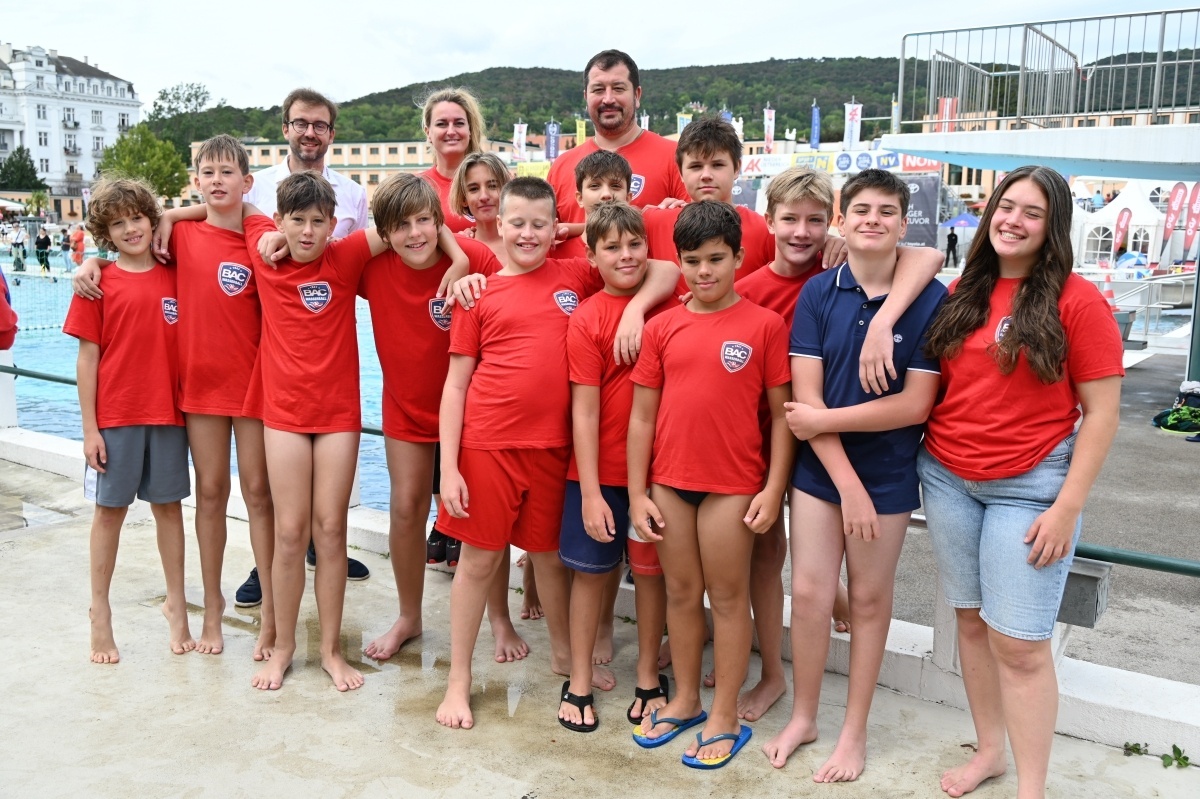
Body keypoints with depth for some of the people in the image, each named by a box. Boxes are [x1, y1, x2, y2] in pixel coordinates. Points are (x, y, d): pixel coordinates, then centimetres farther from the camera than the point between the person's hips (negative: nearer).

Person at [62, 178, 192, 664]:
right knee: (110, 509, 8)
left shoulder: (174, 278, 4)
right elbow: (88, 357, -3)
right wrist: (89, 428, -5)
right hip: (115, 415, -2)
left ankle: (176, 603, 22)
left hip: (168, 412, 2)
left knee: (168, 506, 10)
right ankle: (100, 611, 21)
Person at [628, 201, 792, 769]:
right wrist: (637, 494, 2)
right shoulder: (662, 328, 3)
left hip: (733, 484, -3)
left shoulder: (764, 325, -5)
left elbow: (782, 413, -3)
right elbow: (642, 416, 5)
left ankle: (724, 717, 22)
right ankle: (684, 700, 32)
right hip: (669, 481, 3)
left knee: (727, 596, 8)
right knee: (680, 592, 15)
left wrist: (773, 489, -8)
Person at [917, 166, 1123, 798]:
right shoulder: (960, 295, 6)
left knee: (1020, 643, -3)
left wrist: (1067, 508, -13)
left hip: (1030, 486, -4)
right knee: (971, 622, 14)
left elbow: (1101, 411, -9)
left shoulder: (1076, 301, -8)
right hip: (946, 479, 5)